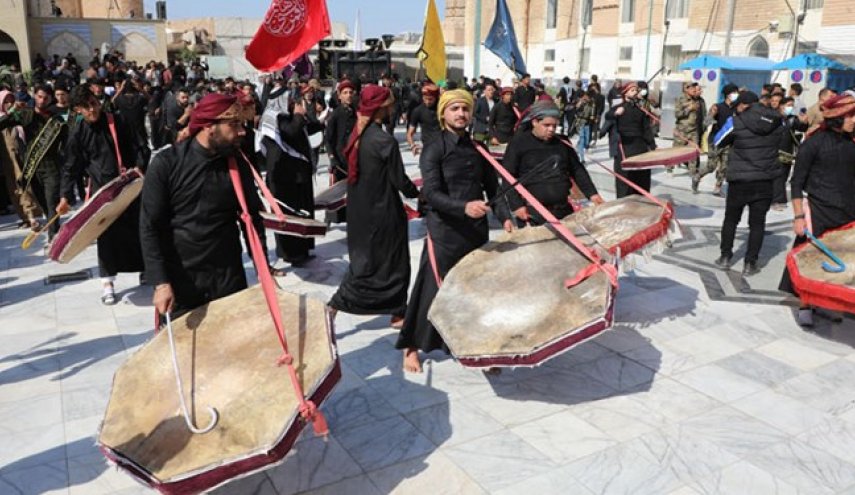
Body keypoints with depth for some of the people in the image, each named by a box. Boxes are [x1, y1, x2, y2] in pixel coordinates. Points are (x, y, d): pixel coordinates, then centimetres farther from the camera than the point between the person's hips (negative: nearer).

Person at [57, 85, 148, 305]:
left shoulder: (117, 123, 1)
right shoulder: (77, 135, -2)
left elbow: (134, 148, 6)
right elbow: (70, 167, 0)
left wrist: (139, 167, -12)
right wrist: (65, 196, -8)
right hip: (101, 190, -1)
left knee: (136, 228, 11)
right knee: (106, 236, 1)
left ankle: (144, 268, 31)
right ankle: (108, 283, 11)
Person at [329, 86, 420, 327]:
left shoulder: (357, 135, 3)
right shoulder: (385, 141, -21)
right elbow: (399, 180, -16)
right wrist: (416, 193, 5)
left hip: (360, 210, 7)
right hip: (383, 213, -7)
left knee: (365, 260, 22)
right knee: (393, 263, 9)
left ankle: (337, 303, 22)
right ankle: (398, 314, 22)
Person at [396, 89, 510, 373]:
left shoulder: (478, 148, 11)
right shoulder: (434, 151, -6)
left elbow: (492, 187, 19)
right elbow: (432, 194, -17)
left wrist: (504, 217, 6)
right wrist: (464, 207, -32)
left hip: (477, 230, 5)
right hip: (444, 232, -5)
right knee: (433, 289, 0)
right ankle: (411, 345, 17)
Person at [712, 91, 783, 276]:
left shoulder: (737, 121, -11)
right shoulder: (776, 121, 1)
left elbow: (718, 141, 3)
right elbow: (779, 144, 16)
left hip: (740, 180, -2)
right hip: (765, 180, 2)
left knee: (731, 219, 15)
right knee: (757, 223, 7)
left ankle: (725, 257, 21)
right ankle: (750, 264, 8)